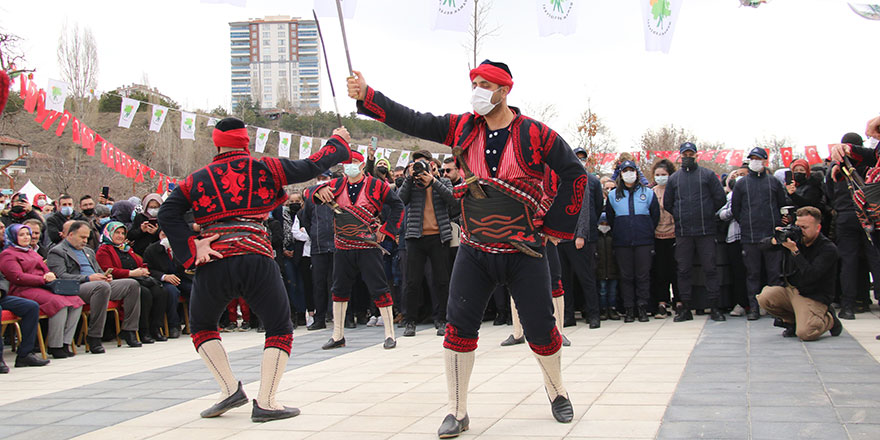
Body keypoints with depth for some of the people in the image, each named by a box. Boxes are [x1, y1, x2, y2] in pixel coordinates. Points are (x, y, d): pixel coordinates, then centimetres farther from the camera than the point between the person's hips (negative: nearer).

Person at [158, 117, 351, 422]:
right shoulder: (263, 168, 8)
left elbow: (167, 214, 1)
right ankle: (265, 403, -1)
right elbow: (311, 167, 11)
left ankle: (230, 390, 12)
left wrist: (192, 247, -3)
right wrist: (338, 142, 27)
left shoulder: (196, 179, 13)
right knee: (280, 329, 11)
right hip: (256, 259, -1)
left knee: (202, 327, 24)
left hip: (213, 264, 2)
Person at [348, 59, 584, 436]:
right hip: (474, 252, 3)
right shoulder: (463, 128, 1)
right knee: (459, 327, -3)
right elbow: (412, 122, -6)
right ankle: (457, 412, 8)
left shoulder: (535, 135, -8)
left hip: (524, 252, -2)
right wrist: (366, 95, -18)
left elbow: (574, 174, -3)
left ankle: (557, 392, 32)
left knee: (540, 330, 5)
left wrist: (556, 227, -3)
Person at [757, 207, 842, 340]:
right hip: (790, 290, 5)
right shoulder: (795, 240, 0)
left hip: (814, 298, -5)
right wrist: (775, 241, -18)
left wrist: (795, 251, -27)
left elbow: (810, 276, -26)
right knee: (764, 297, -23)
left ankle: (829, 320, 10)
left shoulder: (829, 249, -13)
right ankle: (791, 320, 6)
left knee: (804, 333, -26)